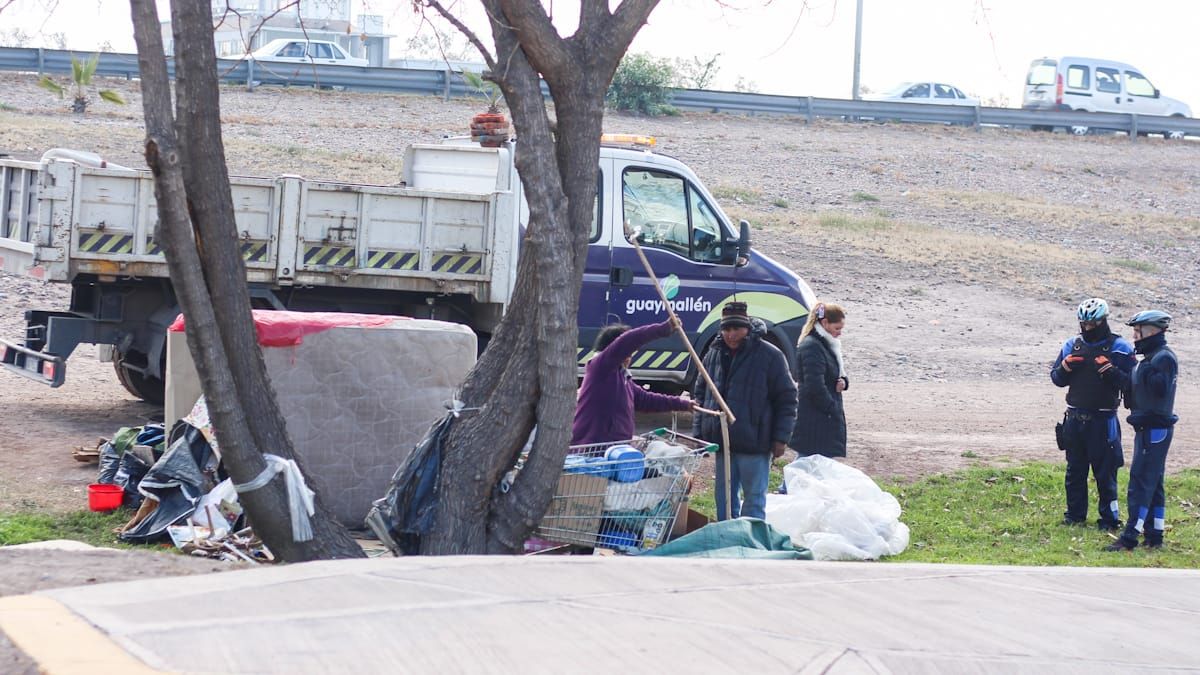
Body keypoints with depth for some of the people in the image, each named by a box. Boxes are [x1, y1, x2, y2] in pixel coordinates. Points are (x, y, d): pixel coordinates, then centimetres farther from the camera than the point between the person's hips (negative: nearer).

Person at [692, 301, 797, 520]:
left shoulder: (770, 355, -6)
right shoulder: (715, 354, 10)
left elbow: (786, 399, -4)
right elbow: (701, 394, 18)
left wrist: (781, 437, -8)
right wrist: (698, 432, 11)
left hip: (754, 443, -6)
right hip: (722, 441, 6)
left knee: (754, 500, -2)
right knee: (724, 497, 13)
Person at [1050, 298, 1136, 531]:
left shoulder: (1119, 348, -3)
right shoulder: (1072, 345, 10)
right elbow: (1056, 378, 15)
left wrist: (1110, 370, -24)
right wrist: (1065, 367, -6)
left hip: (1103, 421, -5)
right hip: (1074, 419, 5)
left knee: (1105, 472, -3)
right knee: (1075, 470, 12)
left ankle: (1110, 518, 3)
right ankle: (1075, 514, 23)